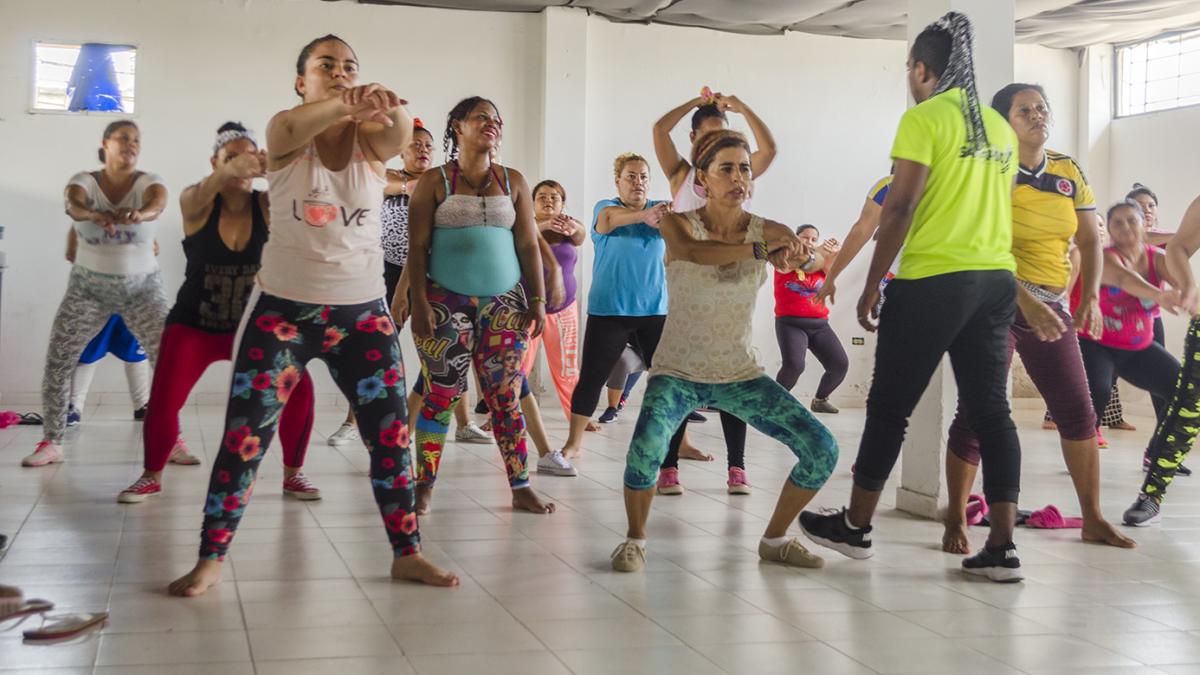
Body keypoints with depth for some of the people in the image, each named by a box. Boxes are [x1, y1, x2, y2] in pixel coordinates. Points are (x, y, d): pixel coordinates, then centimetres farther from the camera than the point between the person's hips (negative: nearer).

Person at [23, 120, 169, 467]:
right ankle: (51, 443, 4)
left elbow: (158, 202, -33)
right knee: (57, 360, -7)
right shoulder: (84, 181, -6)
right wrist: (94, 214, -55)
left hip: (143, 288, 0)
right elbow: (73, 203, -30)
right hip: (88, 287, 1)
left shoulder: (148, 182, -8)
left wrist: (138, 214, -57)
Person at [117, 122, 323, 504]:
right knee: (163, 402, -13)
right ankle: (152, 477, 14)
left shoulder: (266, 205, -9)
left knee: (299, 389, -14)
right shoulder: (197, 203, -12)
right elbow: (197, 199, -37)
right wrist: (227, 172, -60)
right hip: (193, 325, -1)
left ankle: (293, 475, 8)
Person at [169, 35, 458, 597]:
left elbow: (399, 136, -24)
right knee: (244, 436, -2)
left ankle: (407, 554, 16)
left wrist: (388, 106, -48)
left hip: (362, 310, 2)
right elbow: (291, 130, -29)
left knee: (391, 434, 3)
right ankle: (210, 560, 9)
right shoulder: (285, 132, -4)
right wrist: (342, 106, -50)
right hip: (283, 307, -2)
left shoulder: (370, 138, 1)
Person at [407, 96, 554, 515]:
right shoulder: (435, 181, 2)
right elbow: (417, 247, -2)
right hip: (447, 303, -2)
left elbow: (528, 245, 10)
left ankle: (521, 488, 7)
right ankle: (424, 487, 10)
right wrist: (420, 302, -10)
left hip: (504, 303, 3)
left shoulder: (513, 182, 11)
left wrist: (538, 299, 3)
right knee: (440, 396, -1)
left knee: (506, 397, 2)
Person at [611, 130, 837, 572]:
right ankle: (635, 538, -3)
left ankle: (774, 539, 17)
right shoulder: (678, 224, -10)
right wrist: (761, 249, -43)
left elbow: (816, 263, -26)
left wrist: (802, 256, -48)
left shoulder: (768, 231, -4)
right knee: (646, 448, -32)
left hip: (741, 375, 4)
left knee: (822, 450, -7)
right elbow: (695, 251, -36)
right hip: (678, 372, -3)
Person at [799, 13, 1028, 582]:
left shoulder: (923, 119, -8)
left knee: (889, 406, 5)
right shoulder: (1000, 128, 15)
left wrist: (872, 284, -8)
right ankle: (1002, 547, 3)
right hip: (997, 281, 7)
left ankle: (854, 527, 17)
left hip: (933, 281, -7)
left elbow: (900, 206, -13)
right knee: (990, 409, 6)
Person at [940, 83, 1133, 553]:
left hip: (1051, 306, 6)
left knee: (1078, 411, 5)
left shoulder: (1070, 173, 8)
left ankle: (1093, 519, 16)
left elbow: (1090, 240, 9)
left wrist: (1090, 296, -5)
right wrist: (1026, 301, -28)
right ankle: (956, 521, 6)